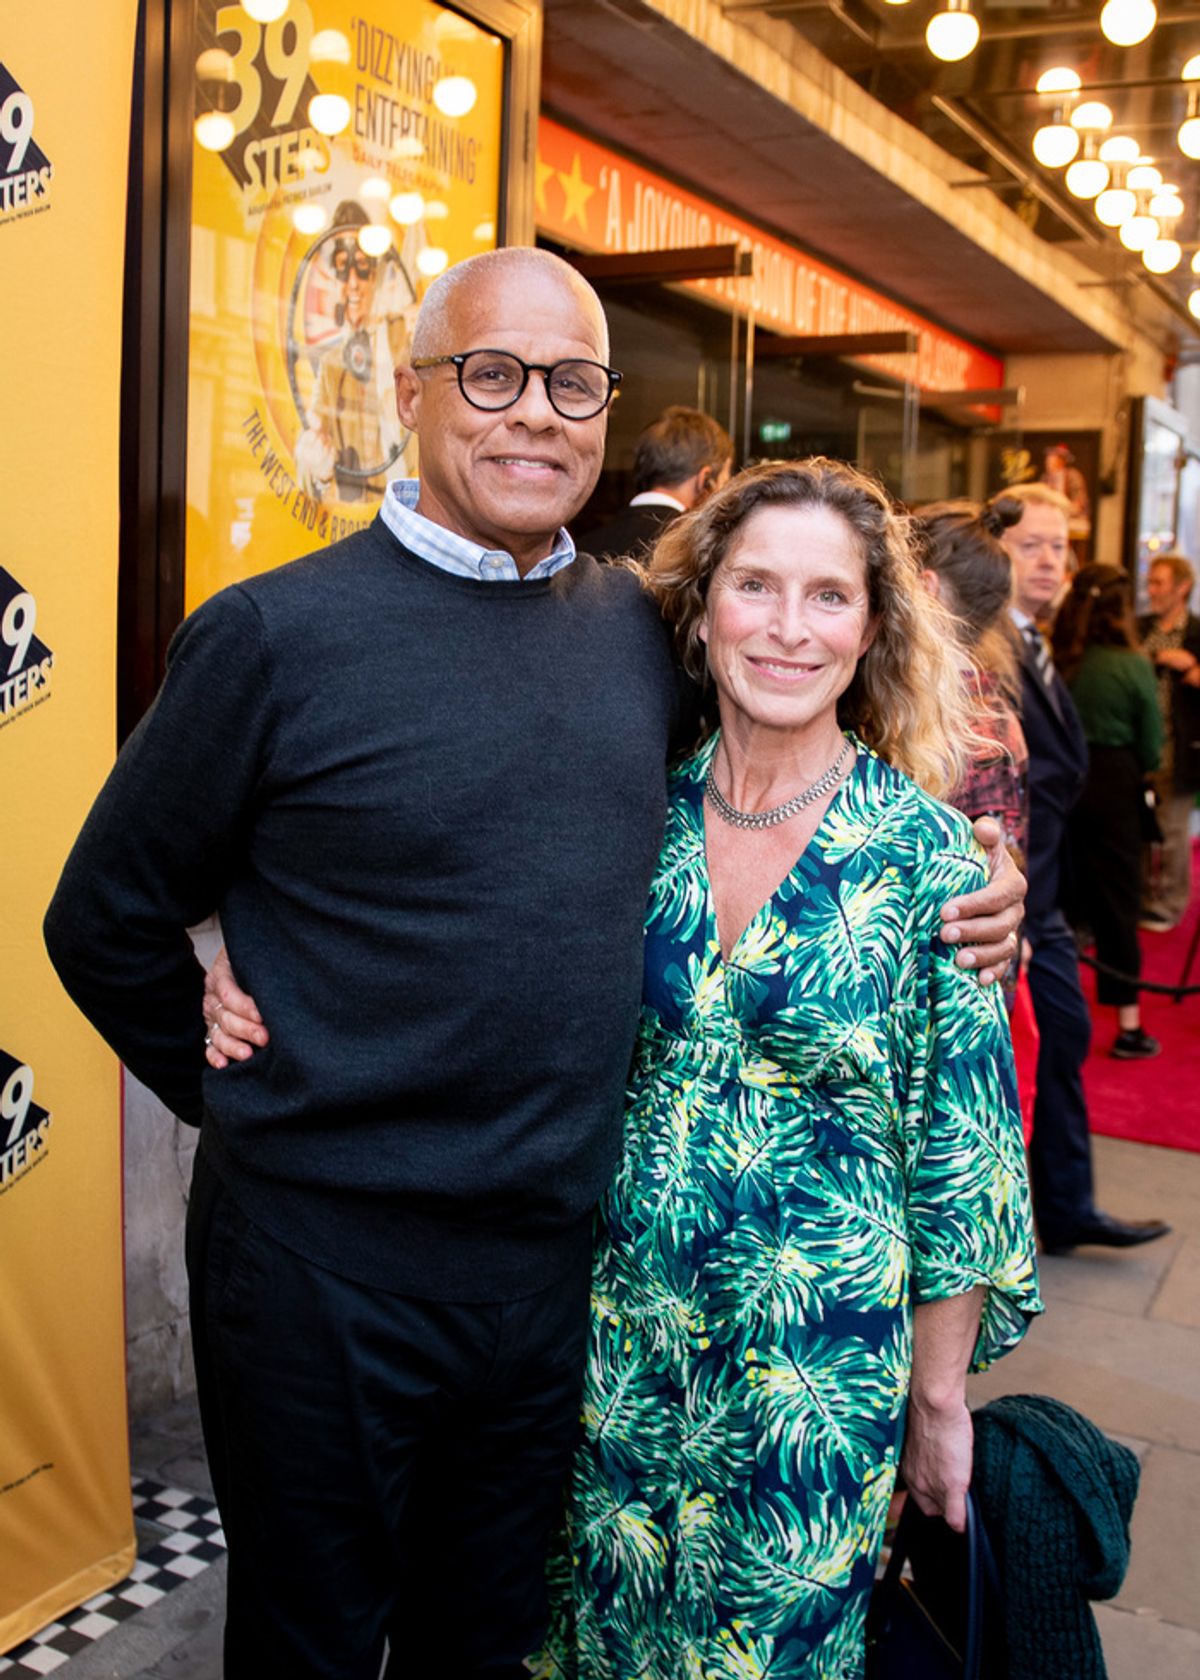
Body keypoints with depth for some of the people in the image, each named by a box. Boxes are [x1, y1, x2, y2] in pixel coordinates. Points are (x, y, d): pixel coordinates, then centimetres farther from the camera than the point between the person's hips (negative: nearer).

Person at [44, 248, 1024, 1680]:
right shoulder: (275, 634, -12)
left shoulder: (642, 629, 3)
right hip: (323, 1261, -4)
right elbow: (106, 922, -3)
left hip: (562, 1248, 4)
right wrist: (247, 1103, -1)